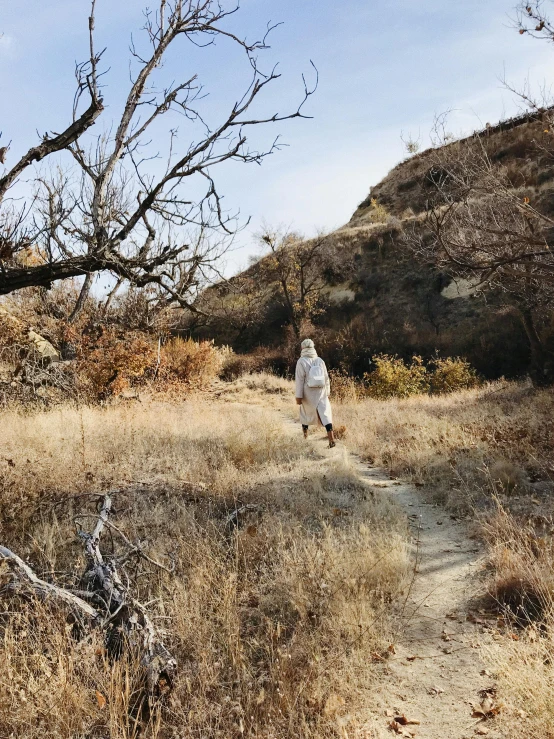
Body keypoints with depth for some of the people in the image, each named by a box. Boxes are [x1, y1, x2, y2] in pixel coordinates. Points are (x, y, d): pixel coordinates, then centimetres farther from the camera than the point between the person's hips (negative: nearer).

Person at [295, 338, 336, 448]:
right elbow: (326, 378, 6)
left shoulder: (301, 362, -10)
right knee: (325, 413, -2)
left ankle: (305, 433, 37)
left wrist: (299, 396, -11)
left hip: (308, 393, -2)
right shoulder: (320, 360, 1)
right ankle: (331, 438, -16)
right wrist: (327, 392, 17)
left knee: (306, 411, 21)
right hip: (320, 392, 2)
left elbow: (300, 380, -13)